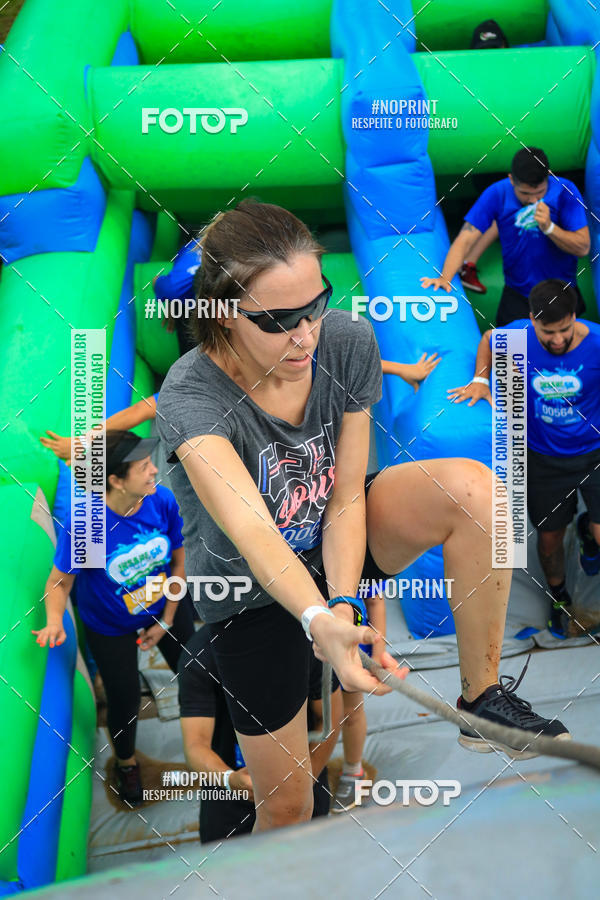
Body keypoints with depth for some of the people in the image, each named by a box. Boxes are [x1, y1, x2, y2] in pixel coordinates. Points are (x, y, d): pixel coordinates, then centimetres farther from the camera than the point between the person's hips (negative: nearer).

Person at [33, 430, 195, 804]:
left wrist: (165, 623, -7)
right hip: (111, 626, -3)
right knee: (125, 699, 9)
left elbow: (178, 562, -11)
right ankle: (126, 762, 44)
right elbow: (60, 580, -22)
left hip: (165, 607, 3)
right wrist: (55, 622, -42)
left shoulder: (163, 501, -25)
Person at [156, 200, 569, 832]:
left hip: (335, 542, 3)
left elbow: (346, 497, -17)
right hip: (252, 593, -3)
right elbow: (248, 526, -46)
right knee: (284, 804, 2)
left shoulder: (348, 342, -19)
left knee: (471, 485, -26)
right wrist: (318, 620, -63)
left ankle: (481, 697, -14)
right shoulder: (191, 397, -31)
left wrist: (344, 605, -32)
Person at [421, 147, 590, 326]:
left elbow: (583, 248, -13)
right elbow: (466, 239, -17)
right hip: (517, 294, 0)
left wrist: (549, 227, -28)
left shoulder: (565, 191, -14)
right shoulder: (497, 194, -13)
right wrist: (445, 278, -31)